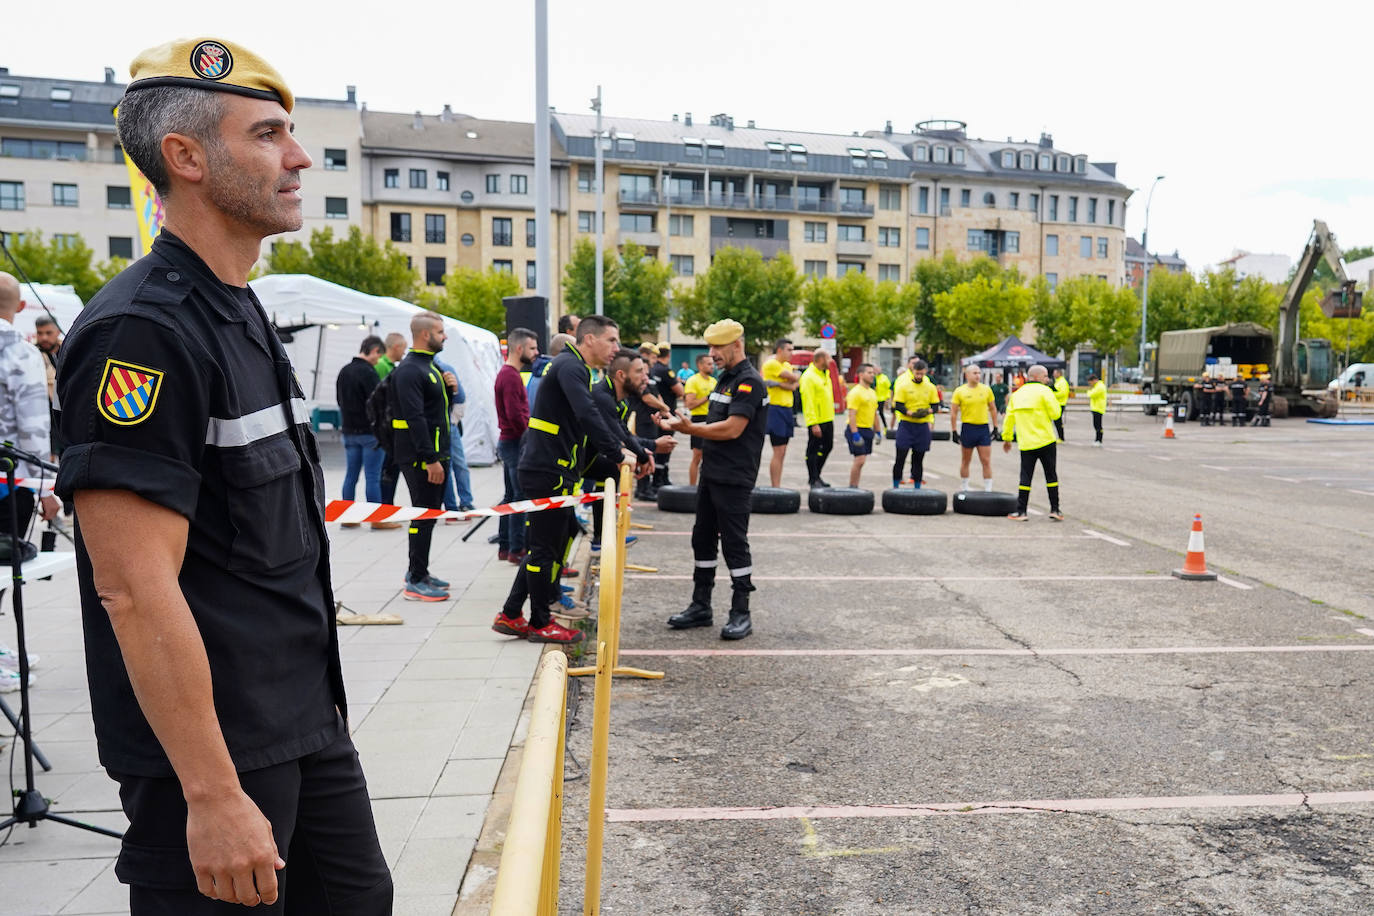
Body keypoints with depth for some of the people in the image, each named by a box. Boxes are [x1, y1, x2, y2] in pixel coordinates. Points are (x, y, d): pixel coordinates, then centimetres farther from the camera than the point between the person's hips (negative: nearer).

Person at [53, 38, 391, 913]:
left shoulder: (243, 316, 11)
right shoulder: (143, 332, -20)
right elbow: (134, 587, -24)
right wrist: (212, 794, -23)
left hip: (307, 725, 9)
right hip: (212, 753, -9)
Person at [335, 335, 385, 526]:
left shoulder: (344, 371, 12)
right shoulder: (367, 372, -15)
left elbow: (339, 399, 21)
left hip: (349, 431, 8)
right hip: (370, 432, -8)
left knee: (351, 476, 12)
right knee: (372, 477, -3)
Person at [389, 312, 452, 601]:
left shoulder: (430, 366, 17)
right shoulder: (409, 371, -16)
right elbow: (415, 418, -23)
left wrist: (448, 389, 11)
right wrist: (431, 459, -25)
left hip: (435, 454, 10)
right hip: (420, 457, -10)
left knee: (429, 513, 16)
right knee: (423, 517, -5)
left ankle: (417, 571, 28)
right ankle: (416, 583, 2)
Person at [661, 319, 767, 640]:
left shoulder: (749, 382, -14)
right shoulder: (725, 378, 16)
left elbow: (732, 429, -22)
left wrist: (691, 429, -21)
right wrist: (683, 425, 9)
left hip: (734, 478, -10)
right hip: (711, 474, 10)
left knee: (734, 543, -3)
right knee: (703, 539, 13)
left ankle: (741, 613, 7)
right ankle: (700, 606, 23)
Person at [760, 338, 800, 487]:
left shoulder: (787, 365, 17)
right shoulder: (771, 363, -8)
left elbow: (794, 386, 0)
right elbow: (794, 378, -13)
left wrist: (777, 383, -14)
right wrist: (796, 376, 8)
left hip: (786, 410, 8)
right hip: (775, 409, -8)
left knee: (781, 453, 9)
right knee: (778, 452, -10)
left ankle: (777, 487, 13)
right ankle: (775, 488, -8)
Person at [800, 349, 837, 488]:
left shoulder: (825, 374, 13)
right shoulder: (809, 377, -16)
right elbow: (809, 402, -20)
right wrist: (814, 424, -23)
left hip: (828, 419, 9)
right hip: (817, 421, -9)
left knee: (828, 446, 14)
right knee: (813, 449, 0)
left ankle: (816, 475, 26)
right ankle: (813, 479, 8)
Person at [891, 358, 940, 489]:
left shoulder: (930, 387, 5)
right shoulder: (904, 385, -4)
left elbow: (935, 404, 10)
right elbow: (898, 405, -7)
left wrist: (929, 411, -12)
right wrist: (910, 413, -22)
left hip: (923, 425, 3)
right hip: (906, 424, -3)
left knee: (919, 458, 8)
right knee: (901, 457, -5)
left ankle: (917, 487, 16)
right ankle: (895, 486, 4)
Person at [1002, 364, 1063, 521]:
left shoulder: (1017, 393, 11)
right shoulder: (1044, 391, -6)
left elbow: (1009, 418, 11)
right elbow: (1055, 413, -9)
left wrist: (1006, 438, 17)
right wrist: (1054, 399, 8)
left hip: (1026, 443, 4)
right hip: (1045, 442, -4)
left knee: (1025, 477, 5)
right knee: (1051, 475, 7)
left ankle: (1020, 511, 2)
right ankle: (1055, 510, 9)